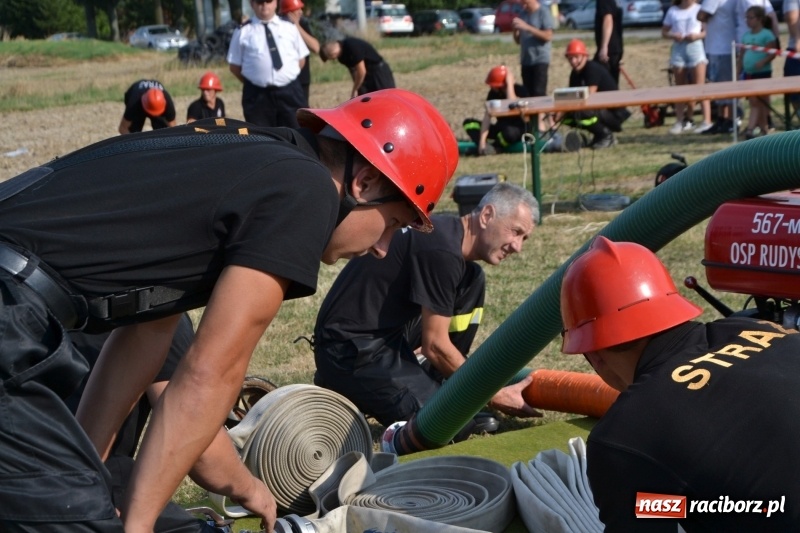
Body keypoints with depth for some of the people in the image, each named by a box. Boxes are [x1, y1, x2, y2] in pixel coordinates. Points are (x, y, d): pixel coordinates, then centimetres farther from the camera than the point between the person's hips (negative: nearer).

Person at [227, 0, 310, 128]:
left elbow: (301, 59, 14)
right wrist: (252, 83, 1)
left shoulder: (290, 28, 9)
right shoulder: (243, 32, 3)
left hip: (290, 93, 2)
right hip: (258, 95, -2)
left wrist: (291, 76, 5)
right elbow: (234, 66, 5)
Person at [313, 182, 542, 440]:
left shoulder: (446, 230, 9)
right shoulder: (441, 250, -20)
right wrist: (494, 395, -7)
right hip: (351, 351, -10)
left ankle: (432, 388, 8)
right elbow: (435, 345, -16)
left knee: (472, 282, 10)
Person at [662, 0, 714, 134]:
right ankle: (680, 121, 13)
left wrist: (697, 35, -19)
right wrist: (673, 36, -10)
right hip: (678, 48, 3)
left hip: (695, 47, -3)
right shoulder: (673, 11, 7)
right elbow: (664, 32, 10)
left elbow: (707, 31, -1)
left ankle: (707, 120, -11)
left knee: (699, 86, -8)